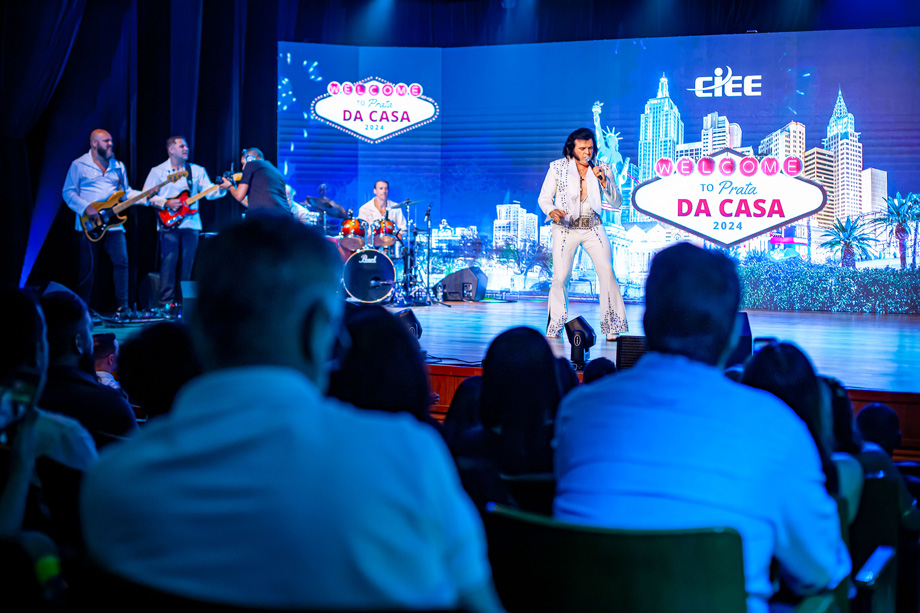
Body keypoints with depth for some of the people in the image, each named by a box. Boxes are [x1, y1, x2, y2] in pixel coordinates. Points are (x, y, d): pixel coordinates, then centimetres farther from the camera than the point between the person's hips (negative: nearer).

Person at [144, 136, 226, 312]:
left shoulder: (197, 170, 13)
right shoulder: (158, 171, 6)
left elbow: (209, 192, 4)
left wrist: (222, 188, -15)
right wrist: (165, 203, -10)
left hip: (191, 223, 3)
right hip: (169, 224, -3)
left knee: (187, 264, 3)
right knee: (169, 262, -8)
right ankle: (166, 302, -4)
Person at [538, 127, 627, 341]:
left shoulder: (602, 169, 5)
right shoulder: (558, 167, 1)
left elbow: (617, 202, 3)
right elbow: (544, 198, 2)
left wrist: (604, 181, -13)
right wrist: (551, 211, -20)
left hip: (593, 228, 2)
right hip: (565, 228, -1)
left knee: (606, 272, -13)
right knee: (560, 277, -10)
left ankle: (612, 327, -5)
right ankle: (554, 328, 7)